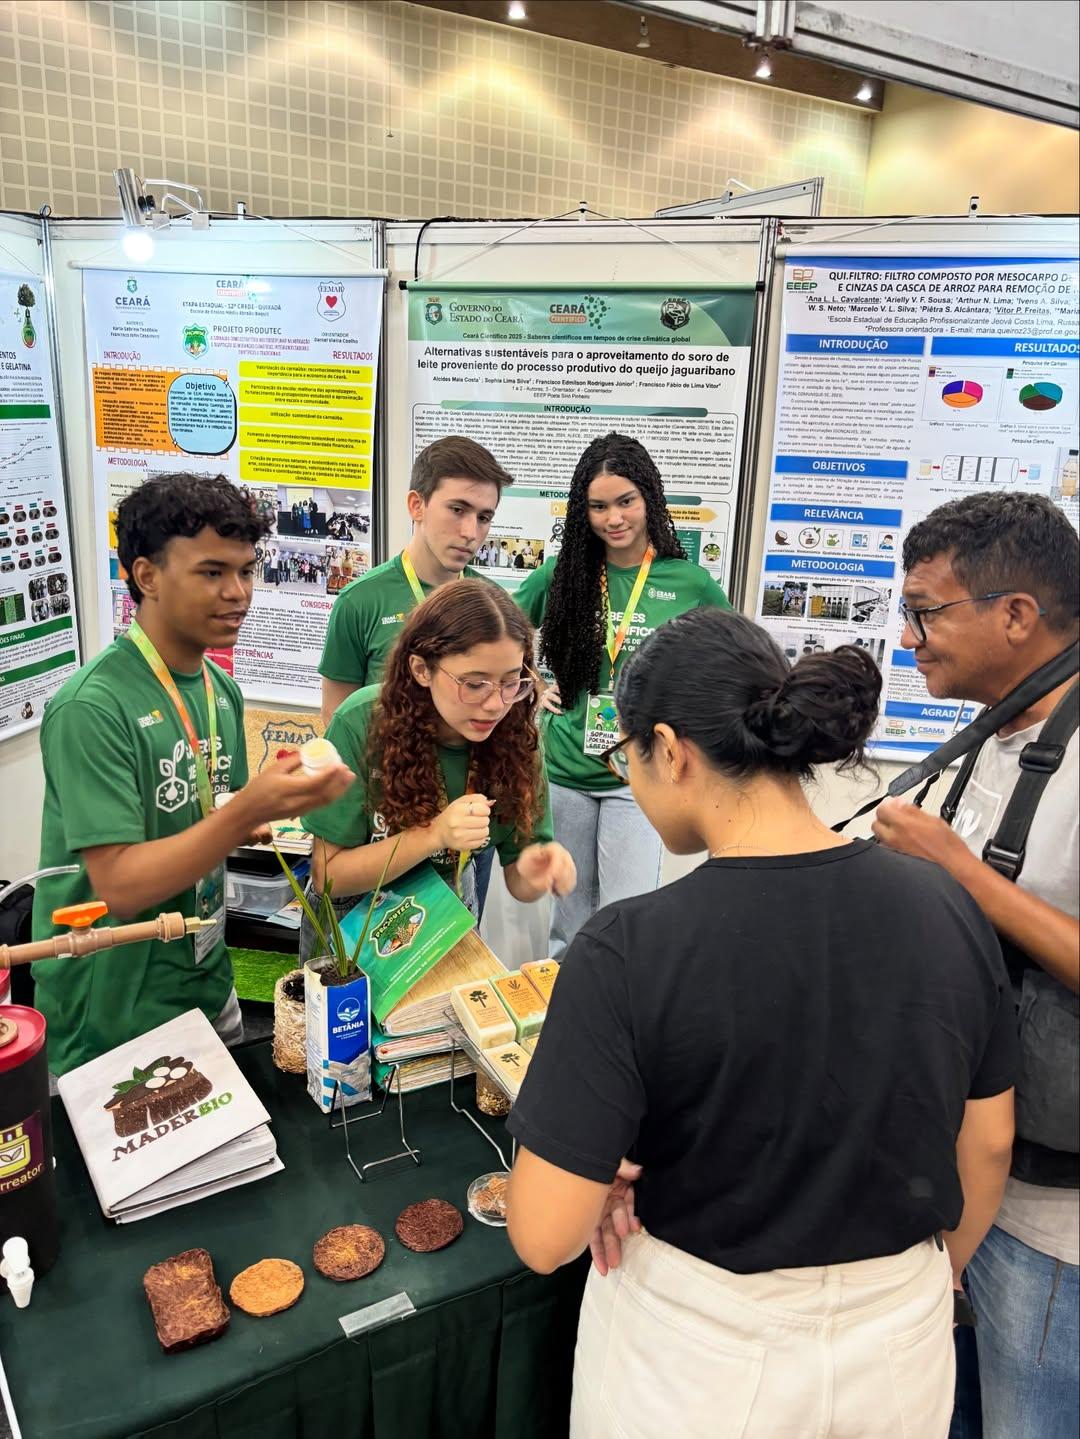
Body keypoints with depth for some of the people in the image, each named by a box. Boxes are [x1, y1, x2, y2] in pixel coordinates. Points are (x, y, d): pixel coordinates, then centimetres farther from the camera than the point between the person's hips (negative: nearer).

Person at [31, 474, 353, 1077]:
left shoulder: (221, 688, 1)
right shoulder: (92, 707, -22)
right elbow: (119, 886, -26)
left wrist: (281, 807, -8)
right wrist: (249, 810, -36)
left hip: (208, 981, 7)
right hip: (111, 1020, -7)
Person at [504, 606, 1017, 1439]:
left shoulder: (628, 952, -27)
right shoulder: (950, 909, -13)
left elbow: (543, 1237, -23)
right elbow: (988, 1146, 0)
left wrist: (608, 1181, -2)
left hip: (698, 1360, -3)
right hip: (902, 1350, 3)